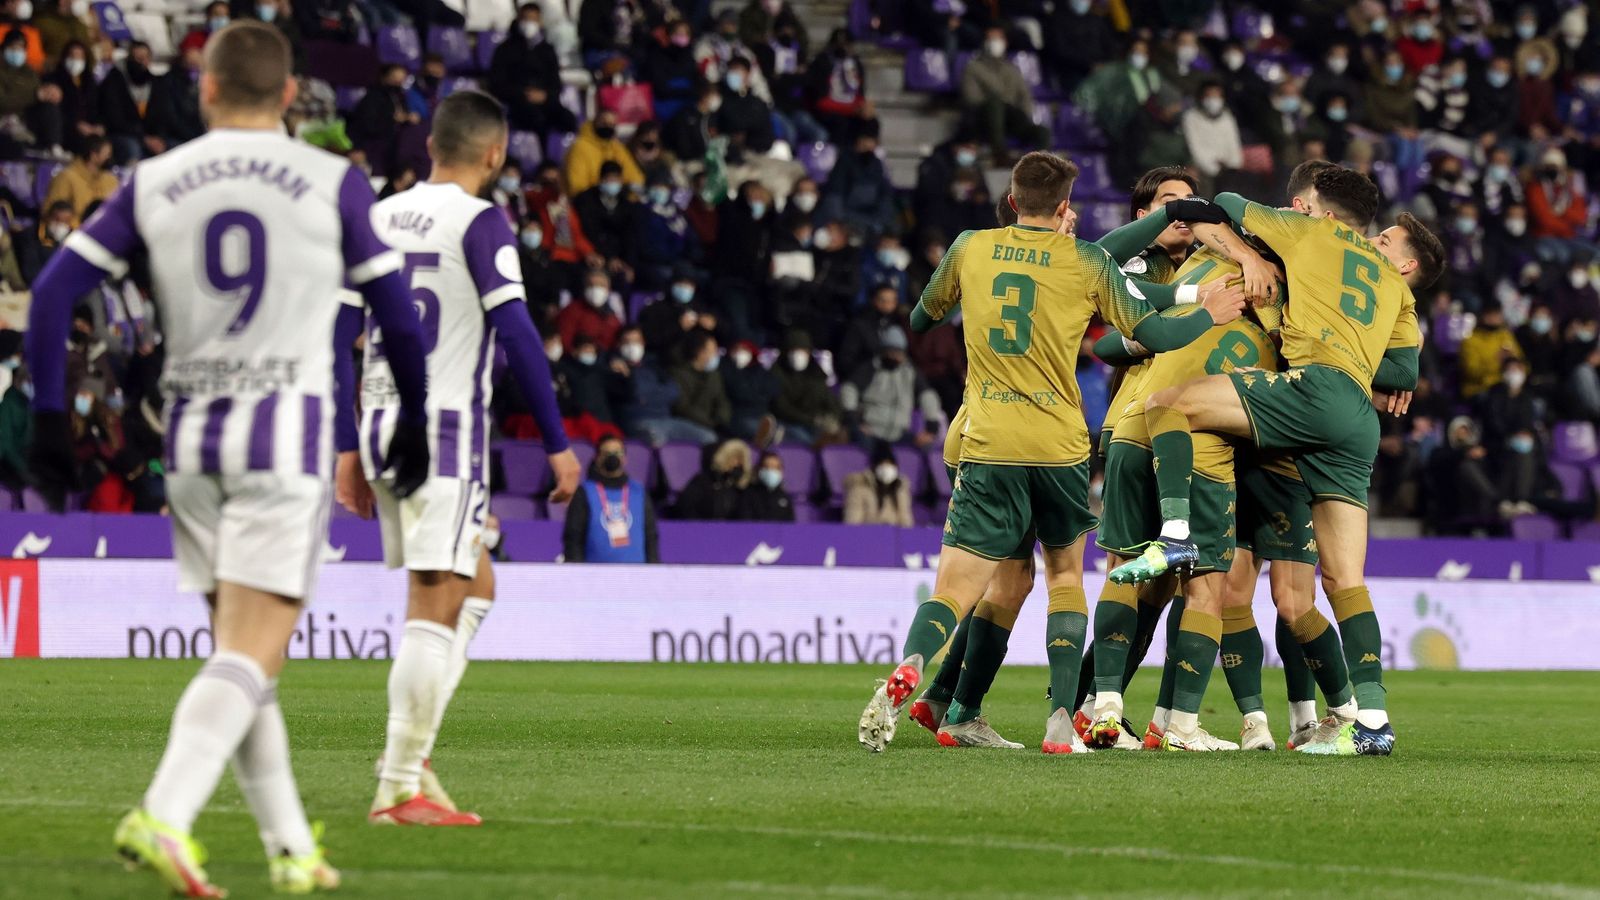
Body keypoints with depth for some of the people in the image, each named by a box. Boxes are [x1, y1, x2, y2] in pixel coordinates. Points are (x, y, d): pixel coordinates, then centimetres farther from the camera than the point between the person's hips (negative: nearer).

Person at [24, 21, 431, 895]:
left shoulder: (152, 184, 5)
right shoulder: (332, 183, 0)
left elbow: (53, 291, 0)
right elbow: (396, 314, 4)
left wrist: (47, 414, 6)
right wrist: (412, 422, 18)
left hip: (190, 437, 4)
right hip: (288, 429, -3)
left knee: (240, 650, 15)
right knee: (251, 656, -9)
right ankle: (162, 817, -28)